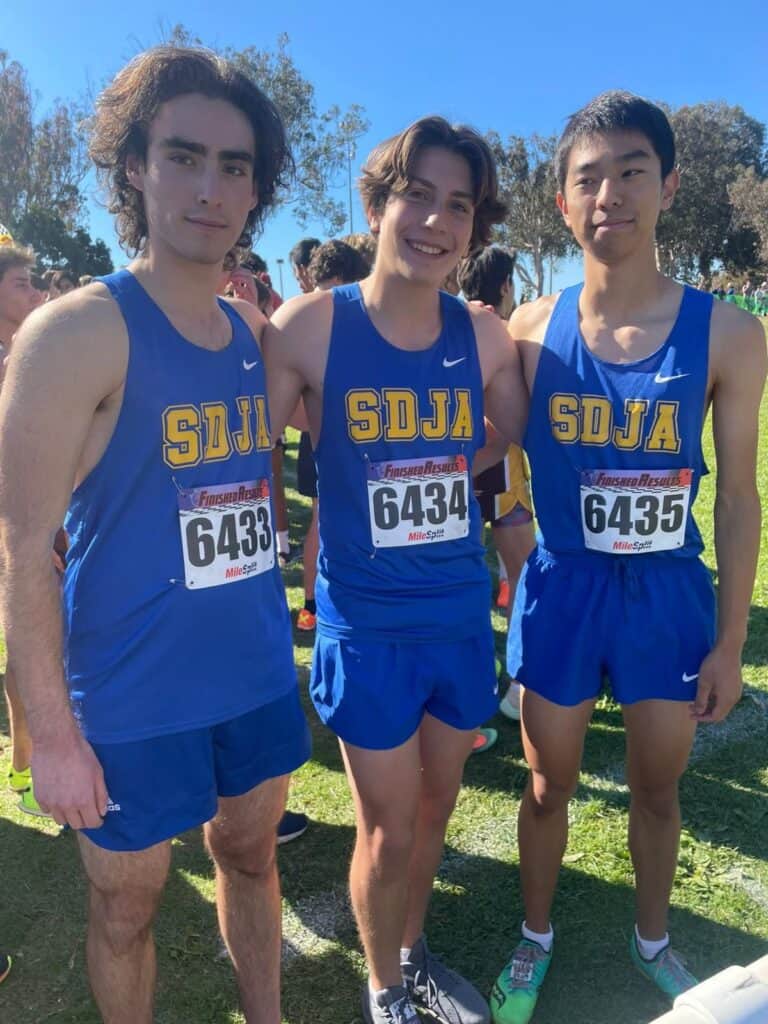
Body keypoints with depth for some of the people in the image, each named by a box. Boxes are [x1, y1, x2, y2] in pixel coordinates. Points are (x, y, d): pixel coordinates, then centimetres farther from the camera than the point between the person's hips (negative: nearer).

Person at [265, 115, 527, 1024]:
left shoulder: (485, 337, -2)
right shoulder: (308, 328, -12)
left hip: (463, 617, 4)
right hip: (367, 628, -3)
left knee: (435, 807, 21)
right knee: (389, 830, 10)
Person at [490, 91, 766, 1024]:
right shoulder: (529, 330, -7)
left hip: (671, 592, 1)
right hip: (561, 589, 0)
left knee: (658, 786, 20)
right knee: (549, 787, 16)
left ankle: (651, 939, 49)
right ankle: (535, 938, 44)